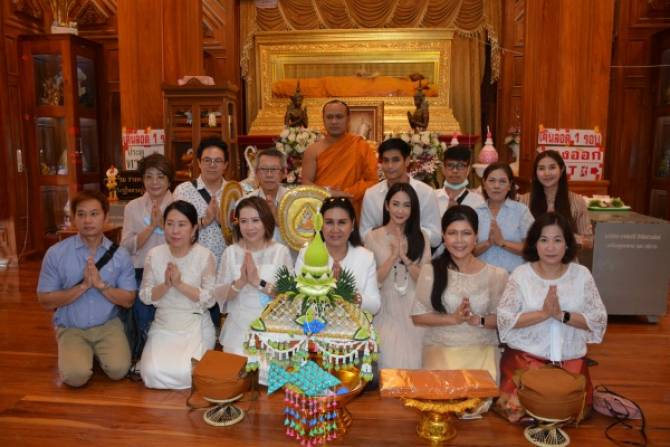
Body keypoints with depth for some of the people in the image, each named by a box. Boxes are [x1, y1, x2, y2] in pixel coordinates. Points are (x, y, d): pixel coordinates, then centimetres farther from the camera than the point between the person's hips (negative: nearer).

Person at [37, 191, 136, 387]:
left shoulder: (119, 254, -4)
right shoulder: (55, 253, -7)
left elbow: (128, 301, -3)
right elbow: (45, 300, -7)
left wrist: (101, 285, -20)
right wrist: (83, 286, -20)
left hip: (107, 325, 1)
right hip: (71, 328, -1)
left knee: (118, 370, -20)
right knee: (76, 376, -23)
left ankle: (97, 352, 14)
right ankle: (72, 353, 13)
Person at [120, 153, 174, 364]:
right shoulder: (133, 207, 7)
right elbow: (127, 246, -3)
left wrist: (163, 224, -16)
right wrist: (151, 226, -13)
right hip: (141, 274, 2)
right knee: (144, 328, -6)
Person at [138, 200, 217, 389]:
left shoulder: (205, 256, -8)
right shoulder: (154, 254, 1)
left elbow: (210, 299, -11)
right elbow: (145, 297, 2)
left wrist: (180, 284, -20)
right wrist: (165, 285, -17)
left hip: (196, 325, -2)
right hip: (164, 324, 3)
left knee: (184, 372, -23)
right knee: (153, 372, -20)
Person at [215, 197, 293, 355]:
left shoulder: (280, 251, -6)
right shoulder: (231, 252, 0)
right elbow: (219, 297, -2)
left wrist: (259, 282, -23)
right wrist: (240, 282, -20)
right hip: (237, 331, 2)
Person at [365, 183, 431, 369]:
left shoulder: (421, 237, 5)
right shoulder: (373, 237, -2)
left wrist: (405, 258, -14)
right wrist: (393, 256, -14)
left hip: (414, 311, 2)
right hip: (386, 311, -1)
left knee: (413, 364, 1)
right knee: (389, 364, -6)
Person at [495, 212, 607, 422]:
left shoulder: (581, 275, 2)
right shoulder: (521, 274, -4)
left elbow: (599, 320, -3)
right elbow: (504, 319, -10)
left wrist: (562, 315, -18)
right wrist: (543, 313, -21)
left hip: (570, 359, 2)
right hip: (526, 357, -2)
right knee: (518, 407, -17)